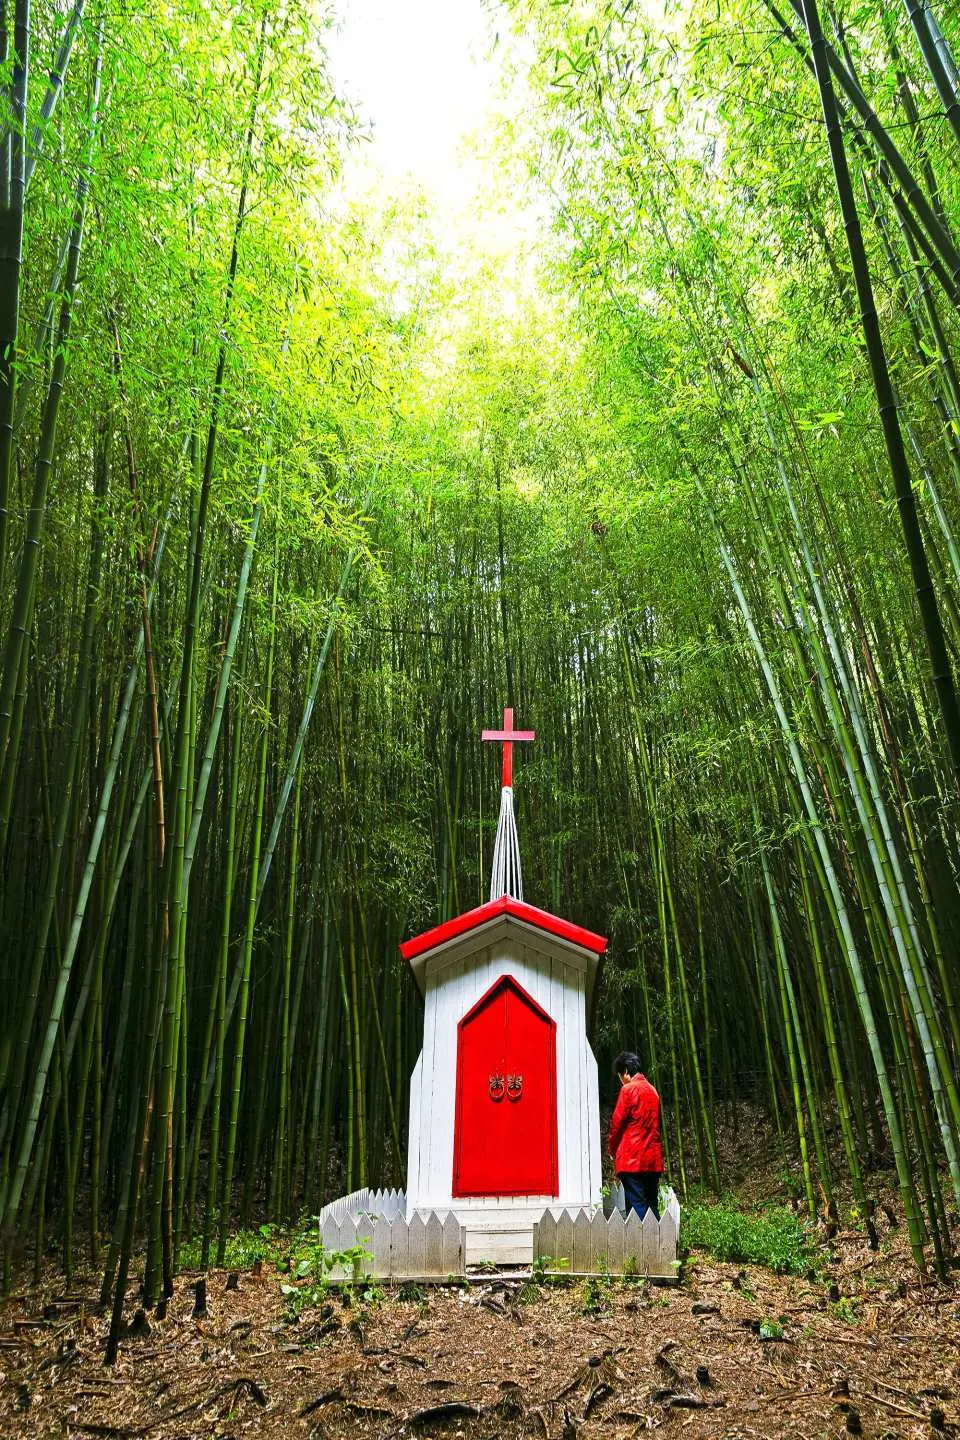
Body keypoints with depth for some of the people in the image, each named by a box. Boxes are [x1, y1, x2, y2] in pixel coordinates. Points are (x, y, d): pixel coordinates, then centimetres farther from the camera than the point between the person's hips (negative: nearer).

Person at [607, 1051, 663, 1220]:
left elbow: (617, 1123, -6)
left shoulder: (628, 1089, -8)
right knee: (652, 1205, 12)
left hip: (632, 1159, -7)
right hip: (653, 1160, 7)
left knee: (636, 1206, -6)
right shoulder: (652, 1091, 14)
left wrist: (613, 1151, 9)